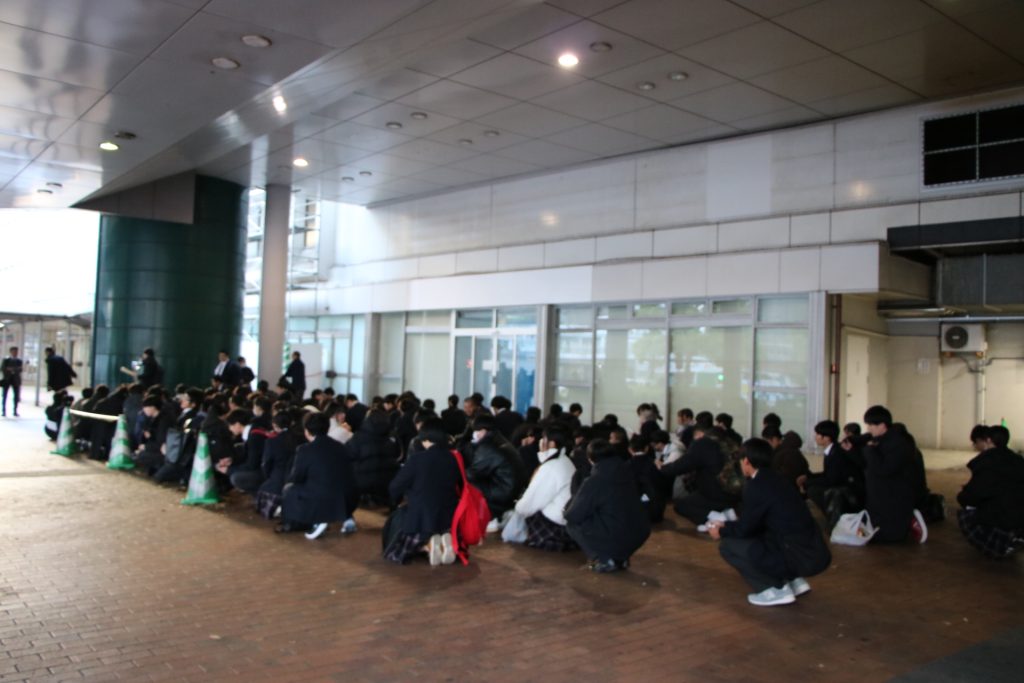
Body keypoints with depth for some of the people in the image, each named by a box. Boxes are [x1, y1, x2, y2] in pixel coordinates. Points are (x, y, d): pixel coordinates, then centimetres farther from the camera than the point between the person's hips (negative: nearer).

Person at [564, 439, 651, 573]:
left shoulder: (595, 480, -13)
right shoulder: (625, 471, 7)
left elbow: (574, 515, -8)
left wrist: (567, 511, 16)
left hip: (616, 539, -7)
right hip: (640, 535, 7)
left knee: (572, 524, 9)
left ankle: (603, 560, -1)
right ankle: (620, 558, 17)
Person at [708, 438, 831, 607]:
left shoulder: (755, 487, -13)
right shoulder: (775, 480, 13)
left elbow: (745, 528, -3)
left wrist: (721, 531, 16)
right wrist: (726, 525, 31)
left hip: (800, 557, -9)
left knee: (729, 545, -2)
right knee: (759, 536, 29)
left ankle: (776, 589, -1)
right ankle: (794, 580, 20)